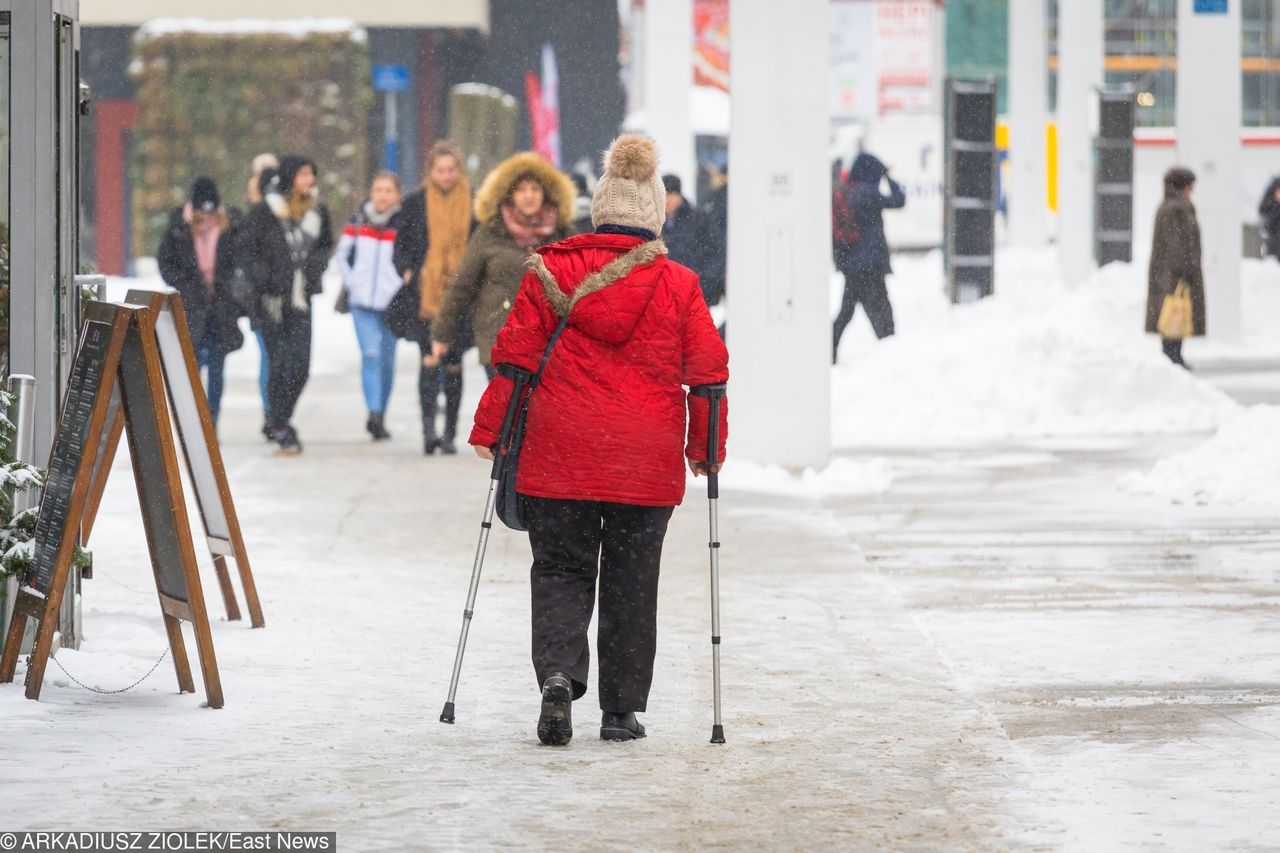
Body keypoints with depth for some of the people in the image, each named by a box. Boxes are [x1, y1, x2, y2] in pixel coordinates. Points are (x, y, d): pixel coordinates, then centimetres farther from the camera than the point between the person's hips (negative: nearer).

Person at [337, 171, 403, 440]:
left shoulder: (404, 223, -3)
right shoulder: (358, 220, 5)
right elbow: (342, 253, 16)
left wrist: (402, 287, -6)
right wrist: (351, 281, 6)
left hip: (391, 303, 0)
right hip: (362, 301, 0)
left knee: (387, 360, 7)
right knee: (371, 354, -15)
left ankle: (379, 416, 20)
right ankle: (374, 413, -24)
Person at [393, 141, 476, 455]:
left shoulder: (473, 203, 6)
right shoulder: (416, 203, 6)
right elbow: (401, 244, 13)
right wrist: (407, 272, -4)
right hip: (425, 296, -1)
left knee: (454, 364, 6)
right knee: (430, 357, -16)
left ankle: (449, 434, 15)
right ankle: (429, 427, -24)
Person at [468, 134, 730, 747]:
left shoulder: (550, 272, 0)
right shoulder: (677, 286, -1)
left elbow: (514, 357, 0)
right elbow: (707, 372, 3)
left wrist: (488, 430, 7)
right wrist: (707, 449, 13)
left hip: (559, 458, 0)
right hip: (647, 463, 0)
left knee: (561, 569, 9)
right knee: (630, 581, 9)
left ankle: (558, 674, -15)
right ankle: (621, 710, 12)